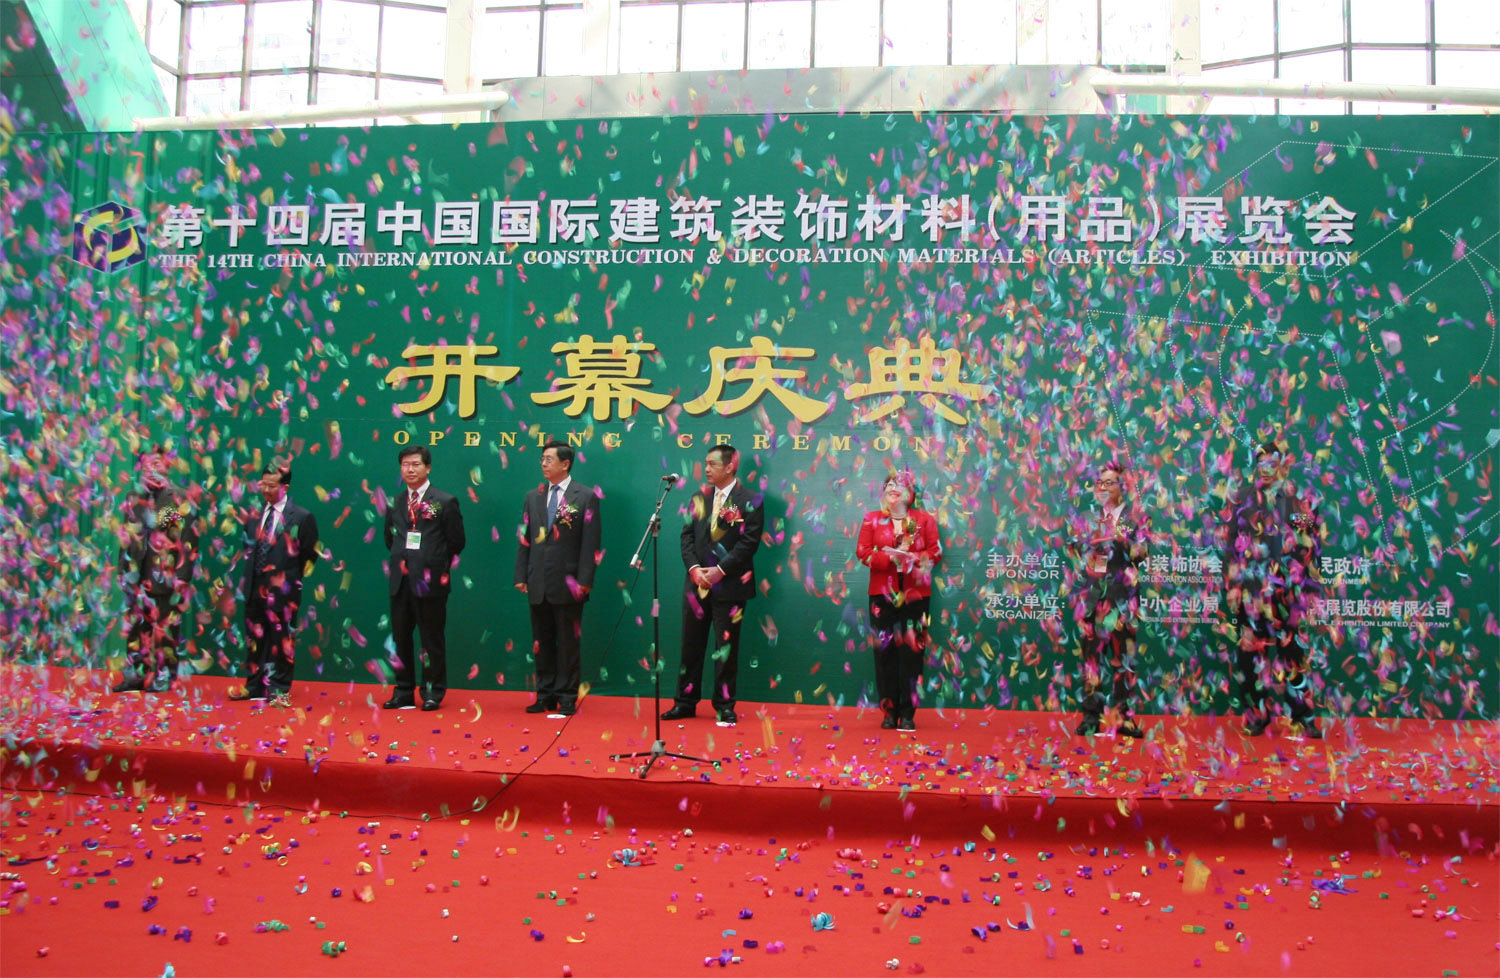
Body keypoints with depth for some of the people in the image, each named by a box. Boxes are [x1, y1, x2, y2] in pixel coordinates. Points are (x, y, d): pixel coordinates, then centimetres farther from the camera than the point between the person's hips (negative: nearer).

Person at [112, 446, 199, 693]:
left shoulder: (179, 501, -2)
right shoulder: (135, 500, 11)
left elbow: (189, 540, -6)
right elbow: (126, 538, 15)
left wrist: (182, 578, -11)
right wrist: (125, 569, 9)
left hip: (166, 577, -5)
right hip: (139, 576, 5)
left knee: (165, 627, -1)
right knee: (136, 625, 7)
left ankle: (163, 677, 5)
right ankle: (135, 674, 15)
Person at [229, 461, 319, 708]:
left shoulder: (302, 518, -6)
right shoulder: (255, 516, 10)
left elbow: (310, 554, -2)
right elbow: (249, 548, 21)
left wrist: (292, 577, -2)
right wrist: (248, 578, 12)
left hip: (282, 590, -5)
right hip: (254, 588, 5)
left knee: (282, 641, 0)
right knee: (254, 639, 12)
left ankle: (280, 691, 9)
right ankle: (254, 686, 24)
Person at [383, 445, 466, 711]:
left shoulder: (445, 502, -3)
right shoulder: (395, 503, 12)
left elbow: (456, 543, 0)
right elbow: (390, 539, 20)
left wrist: (438, 568, 2)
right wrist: (401, 560, 9)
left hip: (431, 582, -5)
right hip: (400, 581, 5)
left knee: (432, 639, 2)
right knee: (401, 638, 9)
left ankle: (433, 693, 12)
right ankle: (403, 692, 18)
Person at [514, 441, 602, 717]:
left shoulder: (585, 496, -2)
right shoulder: (533, 497, 13)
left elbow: (591, 541, -6)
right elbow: (525, 539, 12)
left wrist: (584, 580, -12)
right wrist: (521, 576, 5)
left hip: (568, 583, -5)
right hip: (538, 584, 5)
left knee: (568, 643, 1)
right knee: (542, 643, 10)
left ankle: (567, 698, 9)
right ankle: (546, 696, 18)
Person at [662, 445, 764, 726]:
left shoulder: (750, 500, -5)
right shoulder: (699, 498, 11)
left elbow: (749, 542, -12)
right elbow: (687, 535, 8)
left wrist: (720, 570, -16)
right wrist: (694, 568, -8)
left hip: (730, 585, -5)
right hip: (696, 583, 5)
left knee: (726, 648, 3)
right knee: (691, 645, 10)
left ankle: (724, 705, 12)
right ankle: (686, 702, 19)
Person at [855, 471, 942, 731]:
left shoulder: (924, 519, 9)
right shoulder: (872, 519, 10)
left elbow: (936, 551, 1)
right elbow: (863, 551, 0)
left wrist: (909, 557, -15)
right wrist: (891, 558, -14)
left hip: (915, 594, -1)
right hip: (882, 594, 1)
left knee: (911, 652, -3)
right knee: (885, 653, -1)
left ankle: (907, 714, 2)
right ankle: (890, 712, 6)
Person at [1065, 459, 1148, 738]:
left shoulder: (1134, 519, 7)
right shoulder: (1090, 520, 14)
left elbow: (1142, 551, -5)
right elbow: (1077, 552, 12)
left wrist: (1120, 538, -17)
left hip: (1121, 594, -2)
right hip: (1091, 594, 2)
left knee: (1122, 652, -5)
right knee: (1092, 652, -1)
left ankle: (1125, 716, 1)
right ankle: (1091, 715, 3)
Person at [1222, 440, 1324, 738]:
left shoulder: (1299, 501, 9)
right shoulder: (1243, 500, 7)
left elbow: (1314, 545, 10)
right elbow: (1230, 544, 4)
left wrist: (1306, 585, 3)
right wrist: (1232, 584, -2)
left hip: (1287, 590, 0)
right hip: (1250, 589, 0)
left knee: (1293, 652, 1)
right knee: (1250, 652, 1)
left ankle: (1302, 716, 7)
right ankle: (1256, 715, 10)